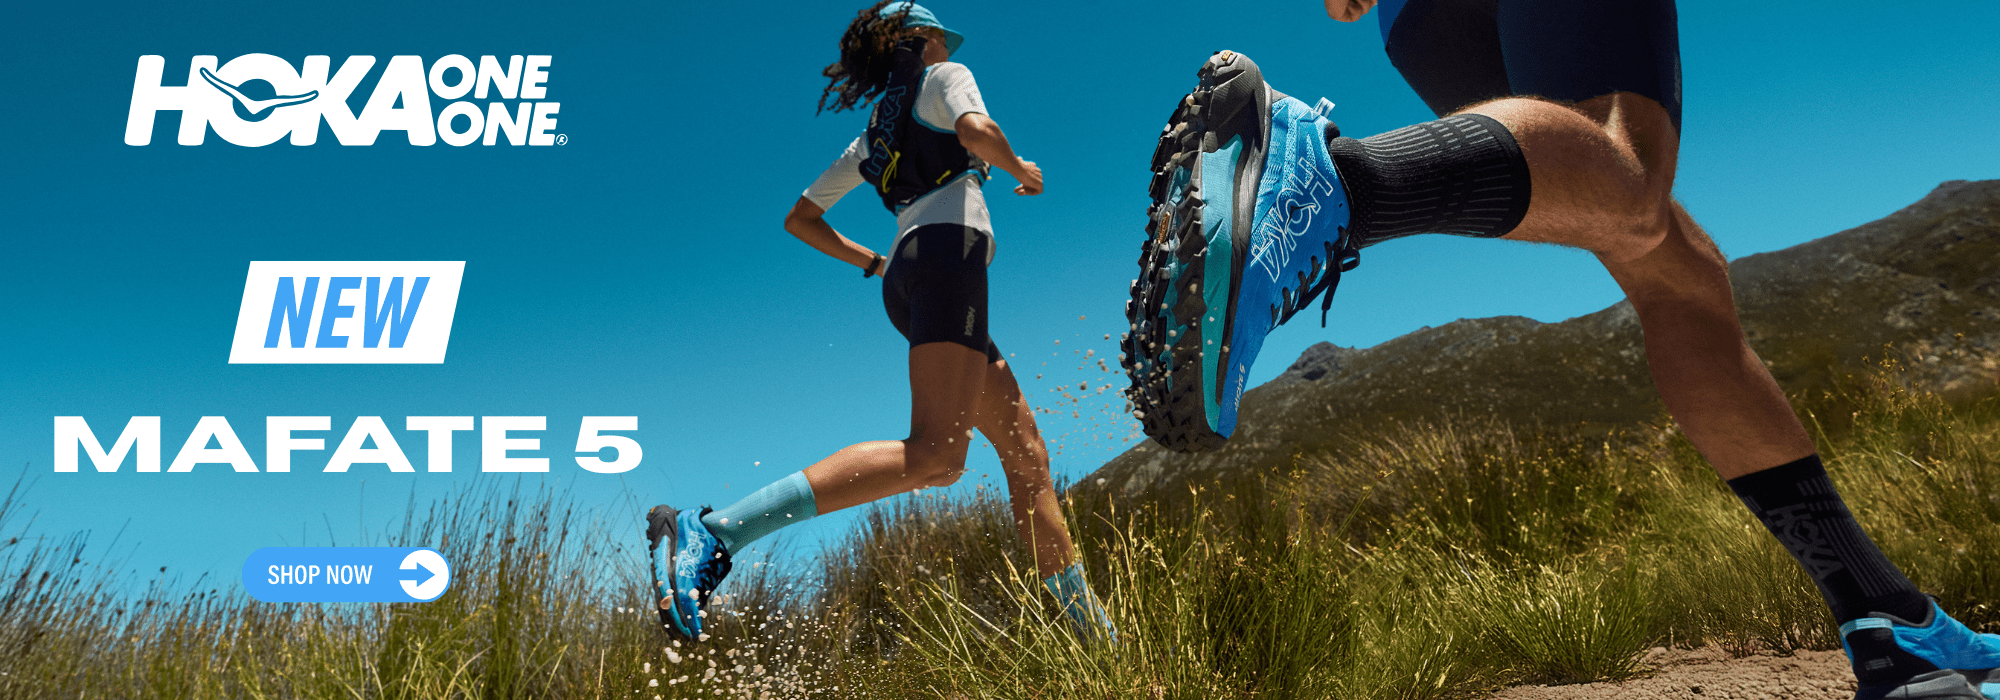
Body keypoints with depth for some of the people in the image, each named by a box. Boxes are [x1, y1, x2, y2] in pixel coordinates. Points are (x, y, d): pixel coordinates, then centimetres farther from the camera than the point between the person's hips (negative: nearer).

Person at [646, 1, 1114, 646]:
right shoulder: (945, 77, 12)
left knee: (1027, 455, 6)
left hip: (906, 277, 9)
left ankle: (1094, 634, 4)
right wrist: (1021, 169, 8)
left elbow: (800, 218, 29)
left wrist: (875, 264, 33)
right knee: (935, 456, -27)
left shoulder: (874, 135, 31)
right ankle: (710, 533, -37)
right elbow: (977, 131, -11)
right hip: (949, 245, -9)